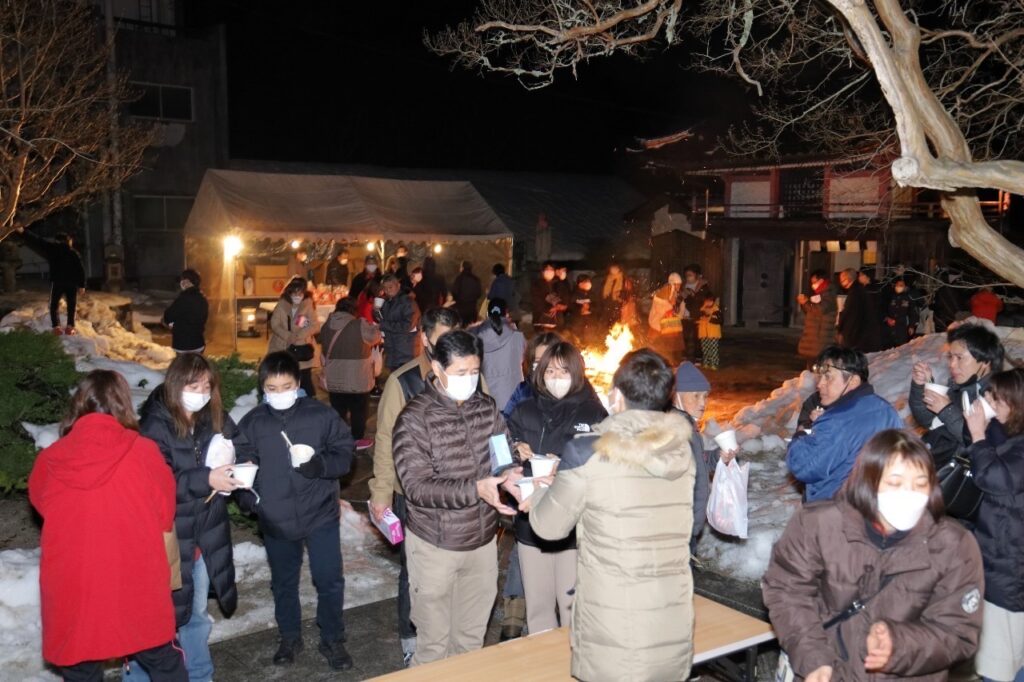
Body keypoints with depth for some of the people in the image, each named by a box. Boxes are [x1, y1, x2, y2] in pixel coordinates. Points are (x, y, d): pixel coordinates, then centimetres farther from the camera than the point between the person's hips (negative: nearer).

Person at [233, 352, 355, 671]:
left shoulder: (321, 414, -10)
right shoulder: (251, 423, -4)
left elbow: (345, 453, -6)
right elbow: (240, 464, 4)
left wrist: (322, 465, -25)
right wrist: (246, 497, -13)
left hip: (320, 515, -2)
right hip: (276, 520, 2)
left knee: (329, 581, 7)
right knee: (283, 584, 19)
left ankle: (332, 640, 29)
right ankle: (289, 637, 41)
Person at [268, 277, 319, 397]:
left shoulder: (308, 305, -5)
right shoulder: (282, 304, -4)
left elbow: (314, 326, -9)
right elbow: (274, 324, -7)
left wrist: (299, 335, -24)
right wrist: (289, 336, -22)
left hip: (302, 350, -1)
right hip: (282, 349, 1)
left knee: (305, 381, 0)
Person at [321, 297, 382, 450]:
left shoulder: (326, 326, 1)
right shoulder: (359, 325, -16)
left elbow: (325, 350, 11)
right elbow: (375, 336, 0)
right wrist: (373, 326, 19)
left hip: (333, 379, 5)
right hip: (357, 379, -5)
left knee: (338, 409, 15)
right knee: (358, 409, 11)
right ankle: (357, 439, 19)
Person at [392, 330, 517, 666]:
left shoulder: (487, 406, 0)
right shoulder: (414, 418, -18)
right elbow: (417, 486, -24)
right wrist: (475, 489, -35)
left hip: (482, 539, 5)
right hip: (435, 545, -5)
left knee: (472, 636, 22)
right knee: (434, 642, 12)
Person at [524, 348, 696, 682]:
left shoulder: (586, 453, -13)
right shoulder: (683, 450, 1)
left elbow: (549, 526, -2)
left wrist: (540, 495, 20)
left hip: (613, 638, -4)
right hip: (675, 631, 4)